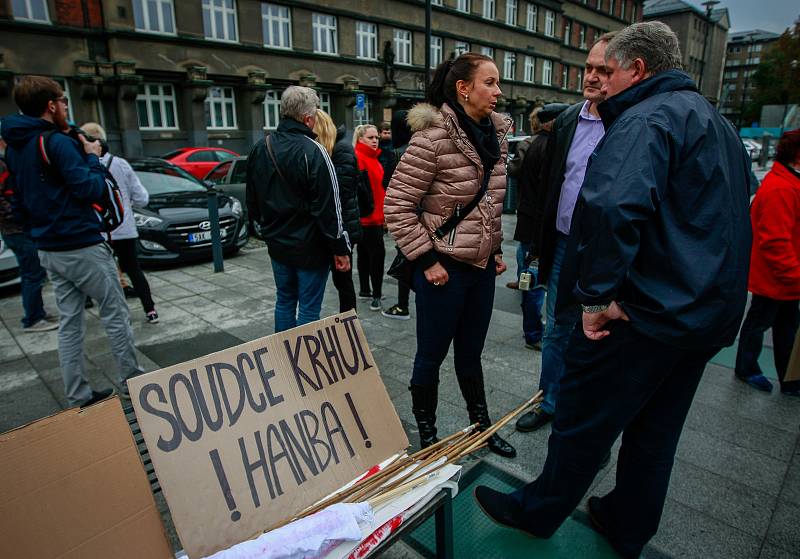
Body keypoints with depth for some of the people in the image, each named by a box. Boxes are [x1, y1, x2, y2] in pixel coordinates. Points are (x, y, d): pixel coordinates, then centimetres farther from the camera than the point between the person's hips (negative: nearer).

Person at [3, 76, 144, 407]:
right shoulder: (57, 142, -14)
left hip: (48, 249, 8)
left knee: (69, 322, 11)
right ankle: (132, 383, 13)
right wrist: (92, 158, -3)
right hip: (81, 245, -8)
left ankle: (77, 397, 17)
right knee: (115, 314, 3)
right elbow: (91, 190, -19)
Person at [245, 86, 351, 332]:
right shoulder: (312, 151, -18)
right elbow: (329, 207, -19)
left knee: (285, 300, 19)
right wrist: (340, 248, -12)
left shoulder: (260, 148, 6)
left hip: (277, 243, 7)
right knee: (309, 307, 4)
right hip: (310, 247, -7)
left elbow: (252, 201, 14)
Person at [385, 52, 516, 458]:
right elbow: (396, 206, -15)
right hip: (443, 269, -7)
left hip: (482, 267, 7)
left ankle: (481, 425, 39)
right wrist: (426, 260, -15)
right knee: (432, 355, 9)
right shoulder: (433, 138, -17)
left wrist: (496, 248, 14)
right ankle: (426, 435, 30)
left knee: (471, 353, 20)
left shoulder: (494, 136, 8)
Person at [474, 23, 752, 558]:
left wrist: (597, 296, -26)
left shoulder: (645, 120, -15)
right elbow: (739, 204, 28)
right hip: (712, 314, 9)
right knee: (656, 430, 20)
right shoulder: (720, 124, 17)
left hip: (646, 312, -9)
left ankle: (538, 511, 27)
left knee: (582, 421, 7)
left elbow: (612, 208, -34)